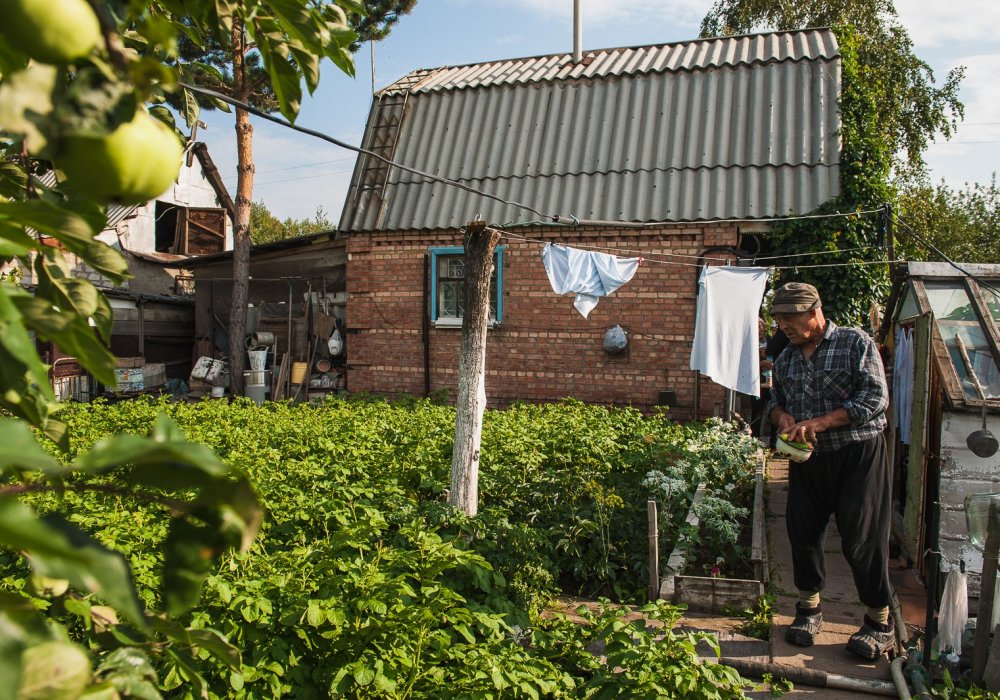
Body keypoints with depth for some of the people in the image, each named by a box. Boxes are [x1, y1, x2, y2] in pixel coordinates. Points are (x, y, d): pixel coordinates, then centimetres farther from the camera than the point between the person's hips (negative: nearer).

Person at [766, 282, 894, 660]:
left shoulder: (856, 342, -7)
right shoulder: (786, 358, 11)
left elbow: (875, 398, -14)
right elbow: (775, 400, 21)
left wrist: (819, 422, -22)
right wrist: (782, 416, -5)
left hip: (857, 456, -5)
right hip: (806, 459, 5)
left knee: (862, 539, -2)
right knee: (803, 533, 7)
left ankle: (880, 622, 15)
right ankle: (809, 609, 26)